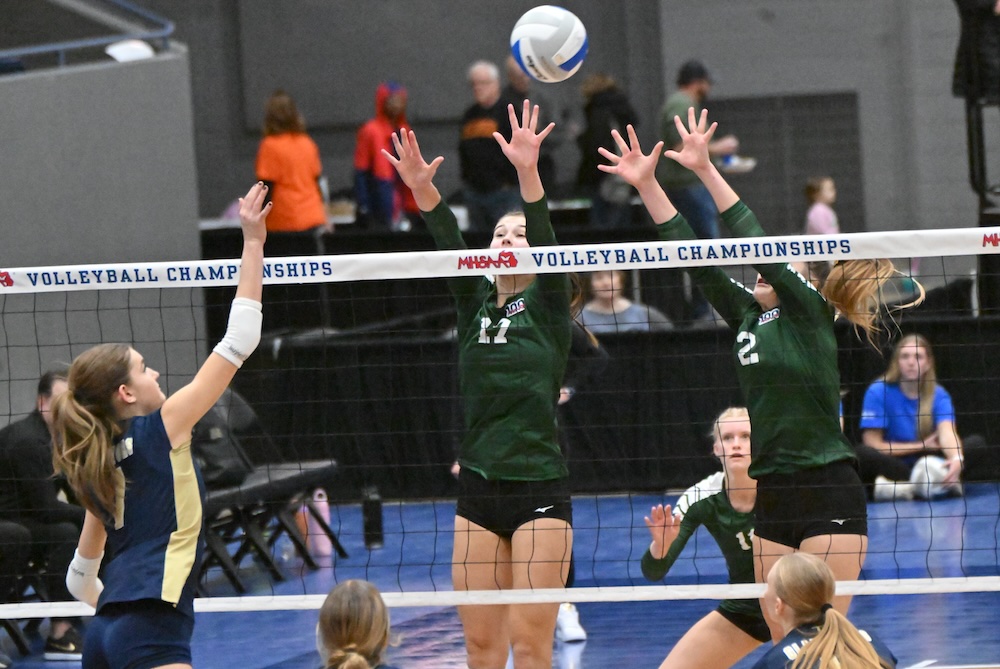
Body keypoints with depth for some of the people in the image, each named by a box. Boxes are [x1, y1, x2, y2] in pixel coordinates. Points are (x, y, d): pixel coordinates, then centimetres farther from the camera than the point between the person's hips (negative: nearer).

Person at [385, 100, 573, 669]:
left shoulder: (548, 306, 2)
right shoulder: (475, 305, 11)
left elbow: (546, 240, -15)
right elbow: (450, 245, -5)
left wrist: (528, 172, -32)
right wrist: (422, 189, -24)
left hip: (540, 492, -4)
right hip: (478, 493, 4)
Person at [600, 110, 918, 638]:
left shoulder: (809, 312, -4)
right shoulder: (748, 316, 14)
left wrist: (706, 170, -16)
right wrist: (646, 185, 7)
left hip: (829, 497, -7)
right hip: (772, 498, 7)